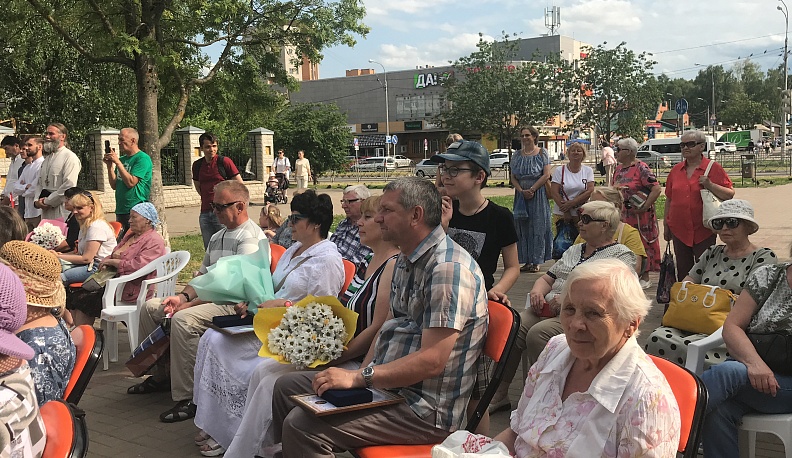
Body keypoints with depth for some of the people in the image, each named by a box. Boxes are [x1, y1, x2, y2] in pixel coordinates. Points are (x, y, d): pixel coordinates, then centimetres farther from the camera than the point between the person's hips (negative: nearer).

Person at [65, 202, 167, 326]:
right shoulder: (130, 234, 18)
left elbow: (137, 266, -26)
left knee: (81, 302, -14)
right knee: (73, 294, -2)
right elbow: (114, 255, 23)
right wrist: (106, 262, -1)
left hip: (131, 293, -10)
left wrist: (112, 262, -14)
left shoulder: (154, 241, -14)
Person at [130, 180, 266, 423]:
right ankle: (158, 375, 15)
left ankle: (187, 398, -26)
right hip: (209, 298, 10)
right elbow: (203, 275, 20)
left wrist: (191, 304, -19)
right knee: (150, 307, 8)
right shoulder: (217, 237, 19)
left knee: (183, 320, -33)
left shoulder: (250, 237, -13)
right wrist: (183, 297, -1)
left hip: (235, 305, -10)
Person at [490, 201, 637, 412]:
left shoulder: (622, 256, 3)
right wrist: (537, 291, 4)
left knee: (538, 334, -32)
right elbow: (547, 278, 29)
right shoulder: (574, 250, 26)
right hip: (548, 309, 7)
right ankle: (499, 394, -13)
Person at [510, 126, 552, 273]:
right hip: (521, 194, 4)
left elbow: (546, 175, -7)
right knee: (522, 227, 3)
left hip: (538, 193, -4)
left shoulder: (542, 153, 1)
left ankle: (536, 262, 2)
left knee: (537, 226, -3)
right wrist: (522, 191, -9)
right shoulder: (517, 155, 10)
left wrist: (532, 189, -14)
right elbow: (513, 177, 7)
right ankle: (527, 261, 10)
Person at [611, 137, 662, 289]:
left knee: (642, 244, 1)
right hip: (623, 214, 8)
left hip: (639, 215, -8)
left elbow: (656, 188, -18)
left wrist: (645, 206, -22)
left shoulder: (641, 168, -13)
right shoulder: (619, 169, 12)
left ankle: (645, 278, 9)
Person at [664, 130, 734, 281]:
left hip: (703, 230, -4)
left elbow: (730, 194, -2)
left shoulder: (713, 168, -2)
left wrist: (710, 185, -17)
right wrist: (666, 225, 16)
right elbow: (669, 199, 16)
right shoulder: (676, 170, 11)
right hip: (679, 230, 4)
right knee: (683, 271, 10)